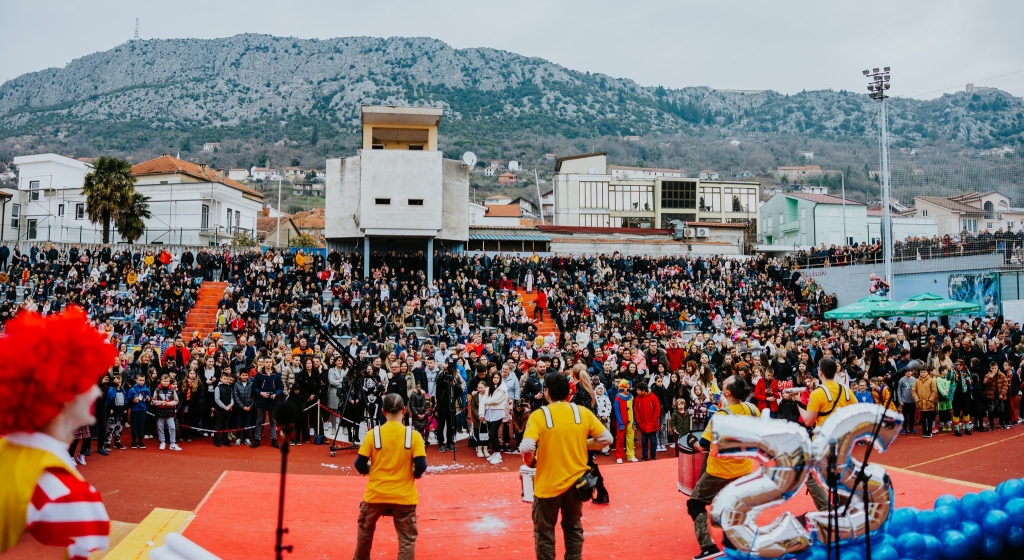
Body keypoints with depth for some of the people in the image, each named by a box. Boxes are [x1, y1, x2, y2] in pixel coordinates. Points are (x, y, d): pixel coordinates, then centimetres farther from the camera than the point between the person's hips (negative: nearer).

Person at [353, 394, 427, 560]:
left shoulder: (373, 434, -7)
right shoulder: (413, 435, -9)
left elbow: (360, 465, -5)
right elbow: (421, 467, -11)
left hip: (375, 494, 1)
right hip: (404, 496, -1)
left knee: (365, 530, 26)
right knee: (407, 539, 7)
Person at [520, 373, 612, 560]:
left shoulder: (539, 415, -14)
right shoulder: (583, 412, -3)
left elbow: (526, 448, -23)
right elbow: (606, 438, 0)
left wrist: (530, 462, -3)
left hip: (548, 484, -3)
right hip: (576, 481, 4)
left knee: (544, 532, 12)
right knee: (573, 528, 21)